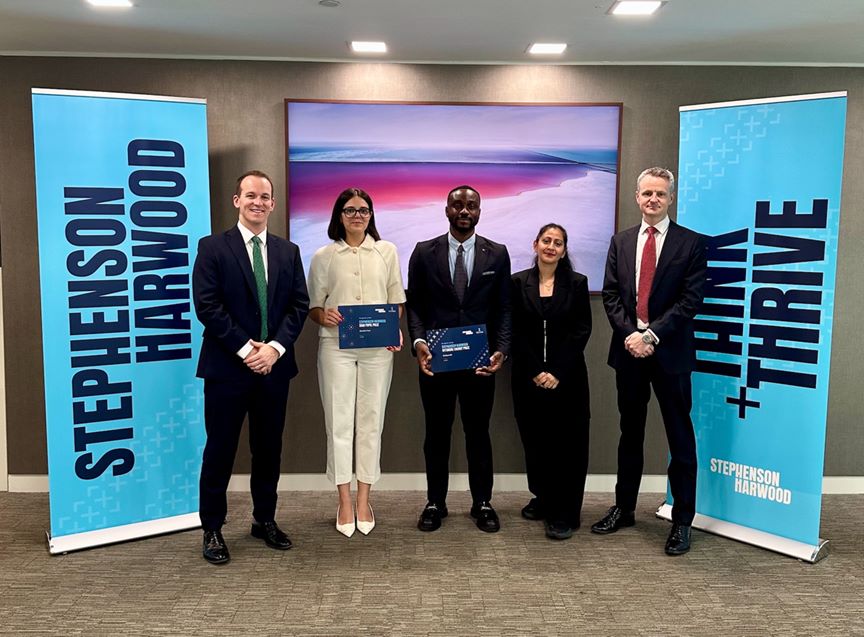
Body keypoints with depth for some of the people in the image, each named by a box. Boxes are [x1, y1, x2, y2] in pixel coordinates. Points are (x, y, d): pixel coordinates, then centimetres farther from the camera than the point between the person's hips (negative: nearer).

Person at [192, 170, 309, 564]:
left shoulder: (288, 252, 10)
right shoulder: (213, 247, -2)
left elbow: (299, 305, 4)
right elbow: (207, 305, -10)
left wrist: (275, 347, -10)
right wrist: (245, 349, -14)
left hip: (274, 366, 4)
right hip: (227, 367, -4)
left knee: (269, 449, 13)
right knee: (220, 451, 4)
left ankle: (265, 520, 28)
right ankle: (212, 529, 18)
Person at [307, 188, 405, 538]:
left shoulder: (387, 251, 8)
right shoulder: (323, 256, 6)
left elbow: (396, 301, 10)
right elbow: (313, 305, 8)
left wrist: (396, 330, -7)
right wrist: (324, 316, -14)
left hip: (378, 348, 1)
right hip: (336, 347, -1)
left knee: (371, 421, 5)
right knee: (339, 422, 1)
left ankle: (363, 500, 17)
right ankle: (344, 502, 13)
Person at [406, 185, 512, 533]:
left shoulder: (497, 254, 3)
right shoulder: (424, 252, 2)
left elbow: (503, 309, 4)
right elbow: (414, 305, 3)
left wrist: (501, 350, -9)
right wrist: (418, 342, -13)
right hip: (435, 360, 0)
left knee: (478, 432, 11)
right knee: (437, 433, 10)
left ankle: (482, 503, 25)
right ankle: (435, 502, 24)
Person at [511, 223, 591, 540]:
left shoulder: (577, 283, 2)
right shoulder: (519, 282, 3)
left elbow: (581, 331, -2)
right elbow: (515, 332, 0)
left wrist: (557, 372, -11)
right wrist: (536, 372, -9)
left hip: (567, 377, -1)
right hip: (529, 378, 1)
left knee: (567, 444, 0)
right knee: (535, 441, 9)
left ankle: (564, 514, 9)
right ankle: (543, 498, 29)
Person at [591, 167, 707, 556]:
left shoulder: (691, 243, -2)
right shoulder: (621, 242, 10)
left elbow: (690, 300, -10)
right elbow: (611, 296, 4)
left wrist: (651, 335, -16)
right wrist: (630, 335, -10)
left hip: (670, 352, -4)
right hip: (629, 350, 4)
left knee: (680, 438, 4)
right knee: (630, 434, 15)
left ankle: (682, 522, 15)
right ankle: (624, 508, 28)